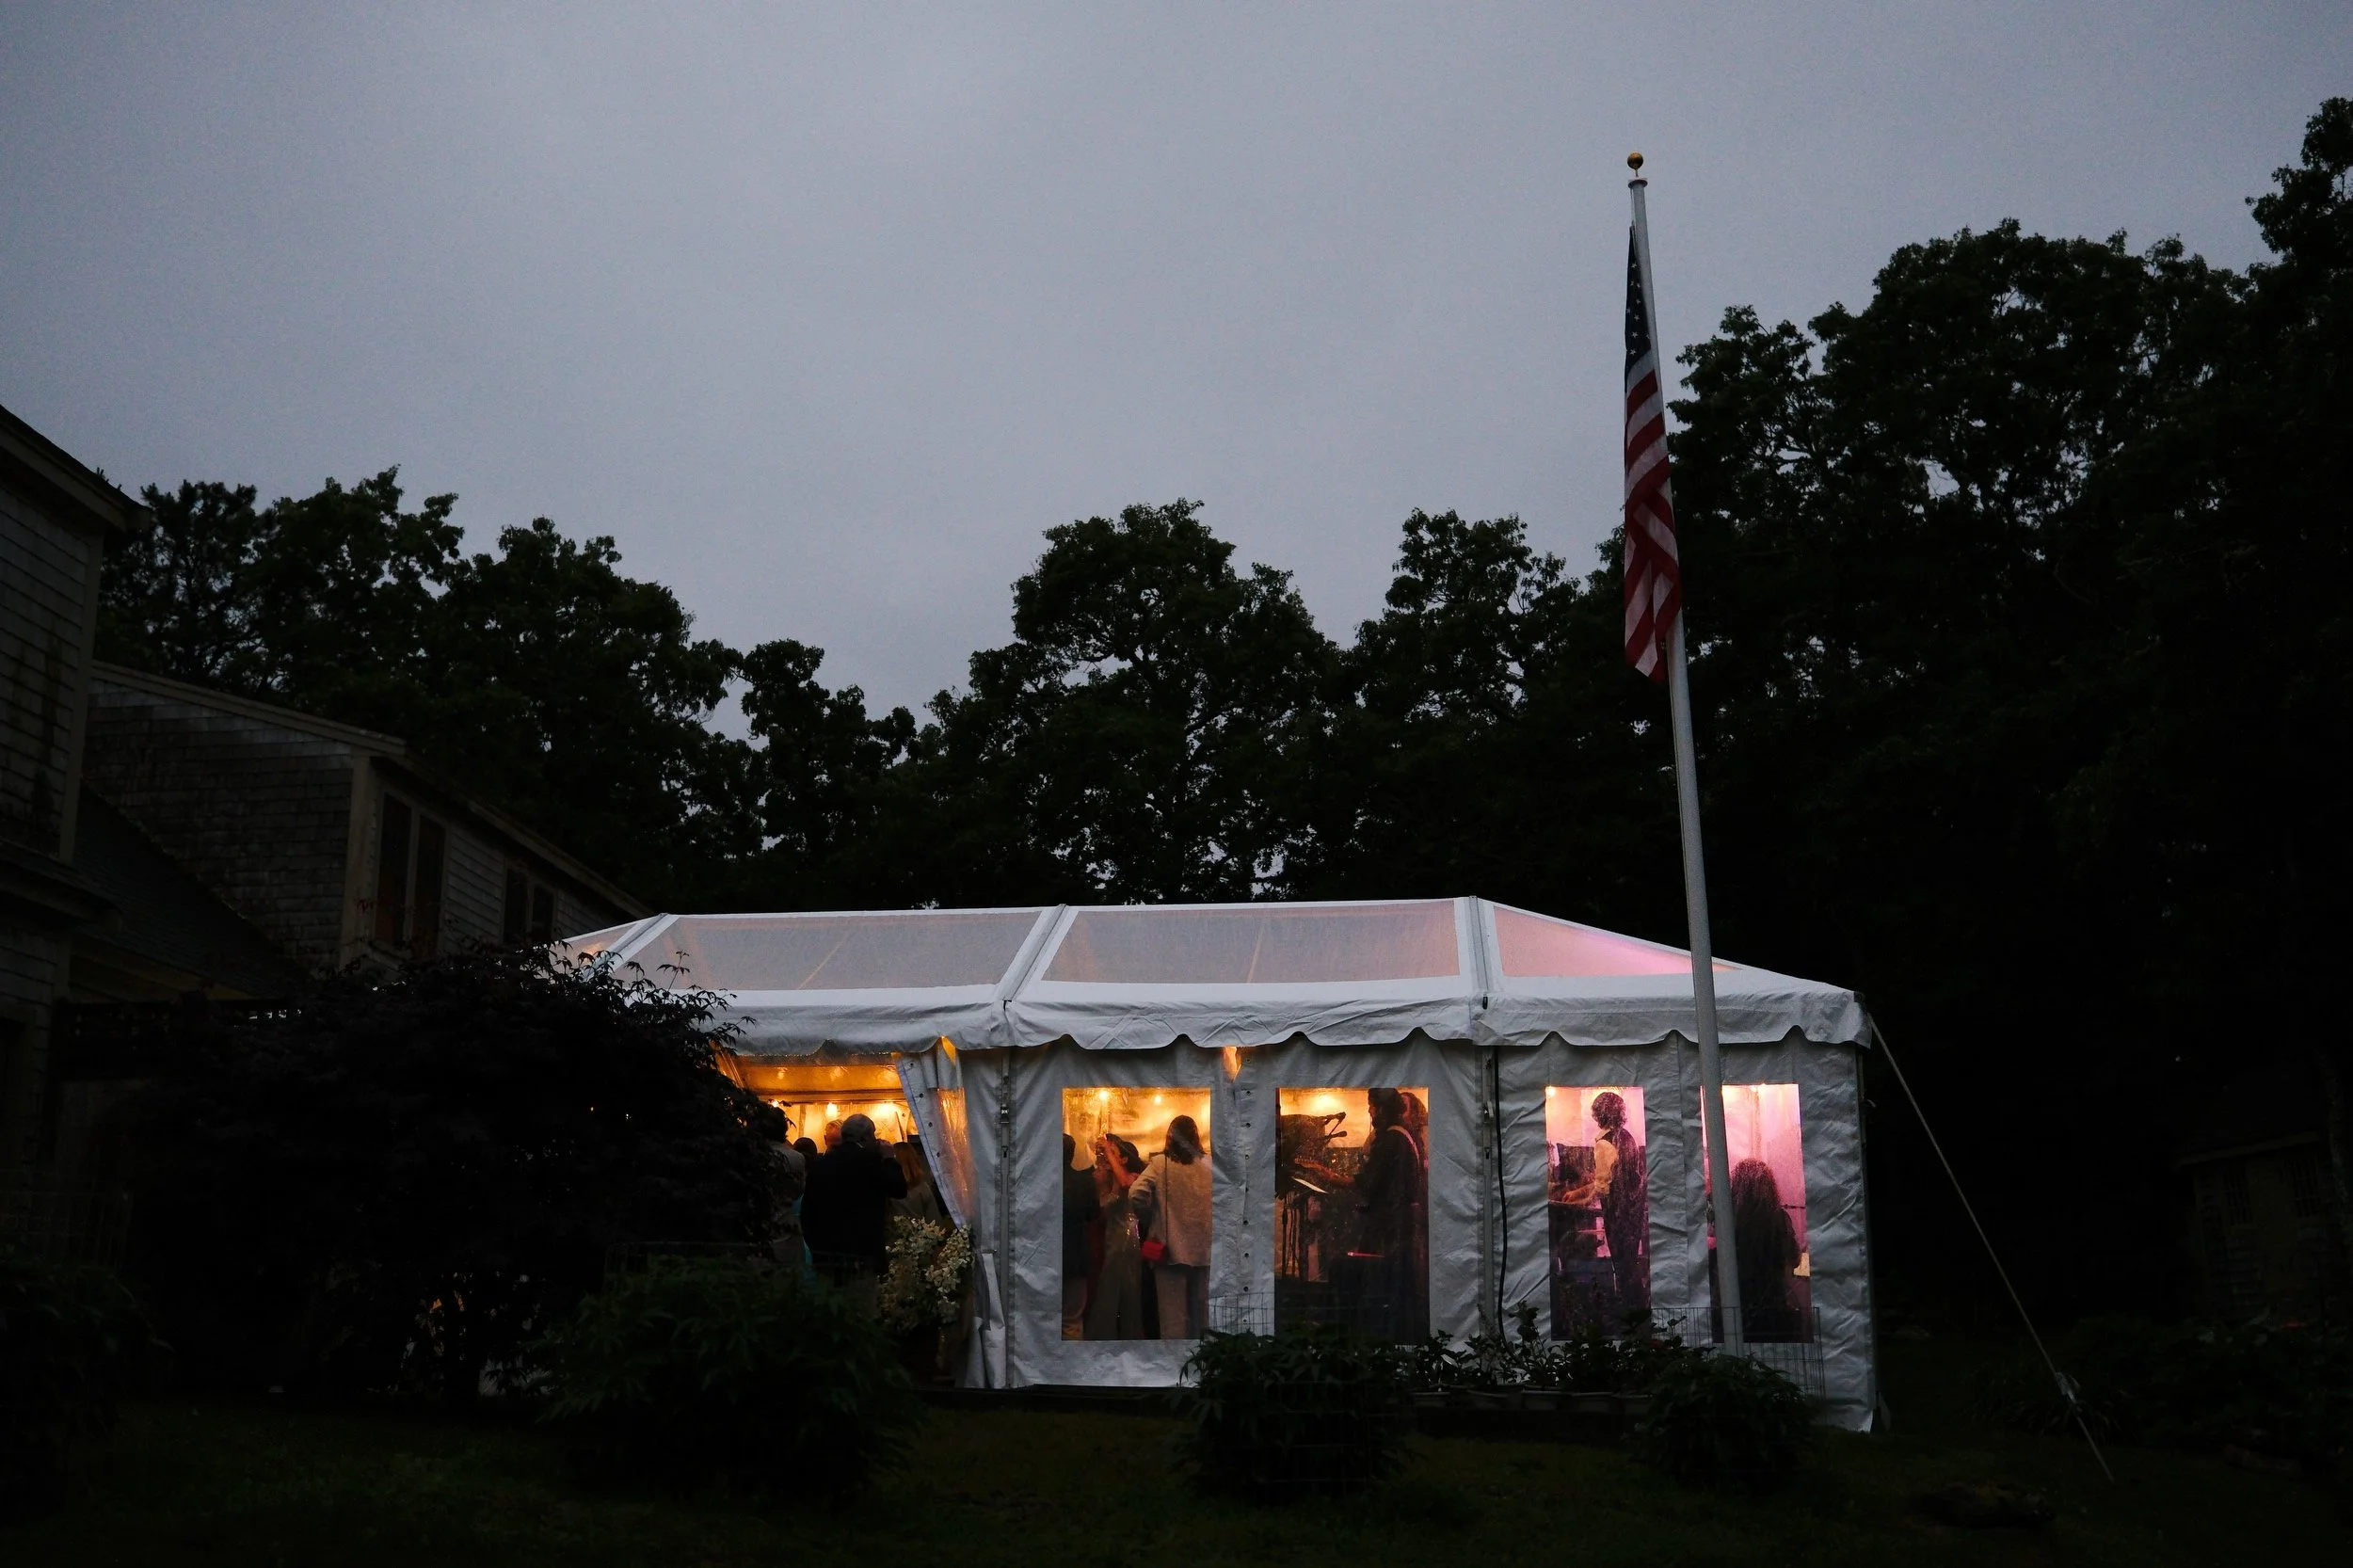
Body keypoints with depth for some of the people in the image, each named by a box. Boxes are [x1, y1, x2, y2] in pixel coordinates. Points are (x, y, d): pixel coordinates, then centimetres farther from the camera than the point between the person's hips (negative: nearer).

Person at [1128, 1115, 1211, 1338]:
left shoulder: (1160, 1163, -8)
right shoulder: (1208, 1163, 1)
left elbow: (1135, 1195, -18)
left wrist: (1148, 1218, 0)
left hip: (1170, 1248, -3)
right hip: (1203, 1248, 3)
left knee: (1173, 1313, 1)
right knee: (1200, 1310, 16)